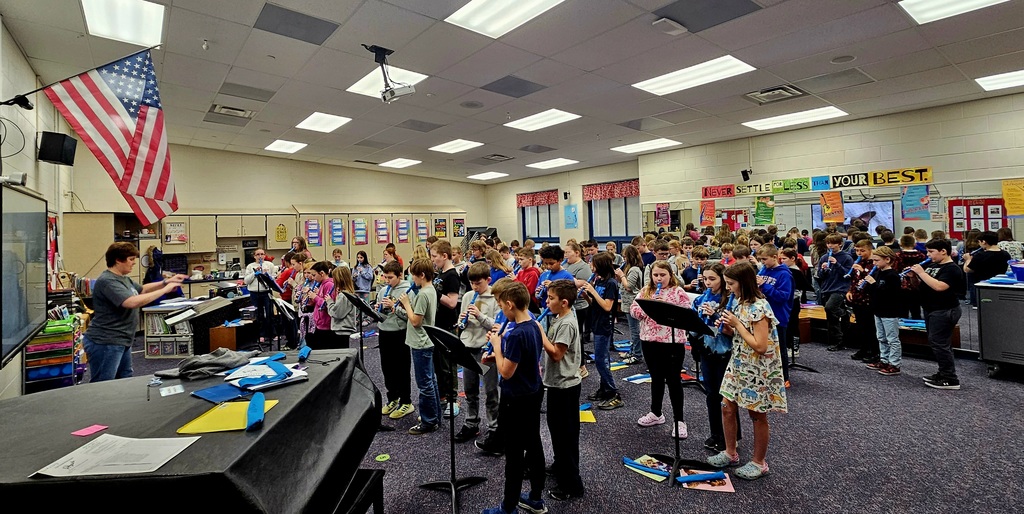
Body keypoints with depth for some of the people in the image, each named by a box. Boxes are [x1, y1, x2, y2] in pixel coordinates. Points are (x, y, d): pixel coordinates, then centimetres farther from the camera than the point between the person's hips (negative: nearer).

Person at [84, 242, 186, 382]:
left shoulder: (124, 278, 12)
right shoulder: (107, 281, -20)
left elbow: (142, 289, 28)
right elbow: (132, 302, -33)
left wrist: (166, 281, 12)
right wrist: (164, 290, -26)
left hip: (121, 342, 11)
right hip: (105, 343, -11)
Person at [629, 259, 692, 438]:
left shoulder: (678, 292, -6)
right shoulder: (646, 291, 7)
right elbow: (634, 309, 1)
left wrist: (667, 306, -22)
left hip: (672, 342, -4)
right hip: (650, 341, 5)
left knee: (673, 380, 5)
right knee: (656, 378, 19)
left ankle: (679, 420, 18)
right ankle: (656, 413, 34)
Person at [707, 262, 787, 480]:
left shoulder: (759, 308, -23)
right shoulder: (738, 302, 4)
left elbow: (760, 345, -25)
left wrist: (737, 324, -22)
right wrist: (727, 327, -5)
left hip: (757, 370, -8)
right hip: (738, 365, 8)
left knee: (757, 415, 9)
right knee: (727, 408, 12)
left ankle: (759, 463, 26)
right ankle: (730, 453, 29)